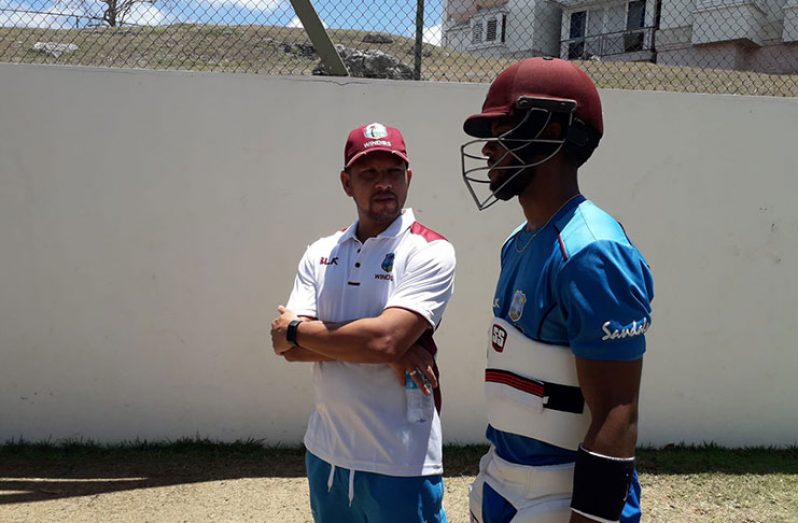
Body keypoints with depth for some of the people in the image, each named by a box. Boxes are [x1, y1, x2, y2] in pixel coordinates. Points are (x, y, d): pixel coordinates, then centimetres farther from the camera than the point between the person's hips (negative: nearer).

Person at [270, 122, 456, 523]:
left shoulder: (430, 252, -11)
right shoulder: (320, 254, 4)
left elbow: (384, 339, -24)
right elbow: (288, 348, -6)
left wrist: (296, 329, -10)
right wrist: (387, 350, -17)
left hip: (400, 464, -5)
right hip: (325, 454, 5)